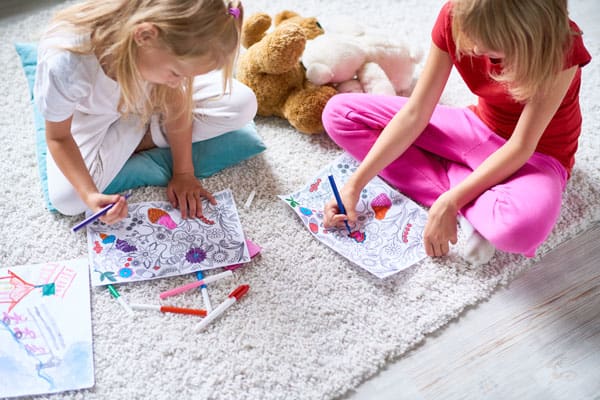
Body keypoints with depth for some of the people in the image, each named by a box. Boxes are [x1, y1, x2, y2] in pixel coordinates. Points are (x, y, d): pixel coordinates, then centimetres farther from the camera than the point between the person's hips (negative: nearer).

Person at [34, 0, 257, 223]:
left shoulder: (170, 38, -32)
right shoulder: (64, 63, -43)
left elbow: (175, 102, -15)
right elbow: (58, 138, -24)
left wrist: (183, 173, -11)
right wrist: (90, 195, -35)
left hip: (145, 98, 2)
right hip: (91, 116, -1)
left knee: (243, 104, -16)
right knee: (67, 199, -21)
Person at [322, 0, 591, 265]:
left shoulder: (561, 48, -28)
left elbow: (521, 147, -24)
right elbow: (414, 114, -16)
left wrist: (449, 203, -30)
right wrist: (355, 184, -21)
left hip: (535, 154, -5)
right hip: (479, 128, 6)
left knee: (521, 226, -44)